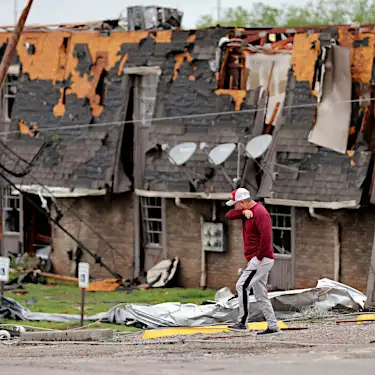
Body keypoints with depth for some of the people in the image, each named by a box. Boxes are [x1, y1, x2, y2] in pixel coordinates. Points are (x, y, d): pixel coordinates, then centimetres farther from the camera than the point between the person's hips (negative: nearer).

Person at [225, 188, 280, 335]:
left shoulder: (260, 212, -15)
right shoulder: (248, 211, 15)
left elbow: (266, 236, -24)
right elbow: (228, 216, 7)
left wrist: (259, 257, -22)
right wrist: (243, 212, -11)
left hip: (262, 259, -10)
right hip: (256, 260, 10)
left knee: (242, 286, -18)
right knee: (260, 295, 11)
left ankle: (242, 322, -19)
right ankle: (273, 326, 13)